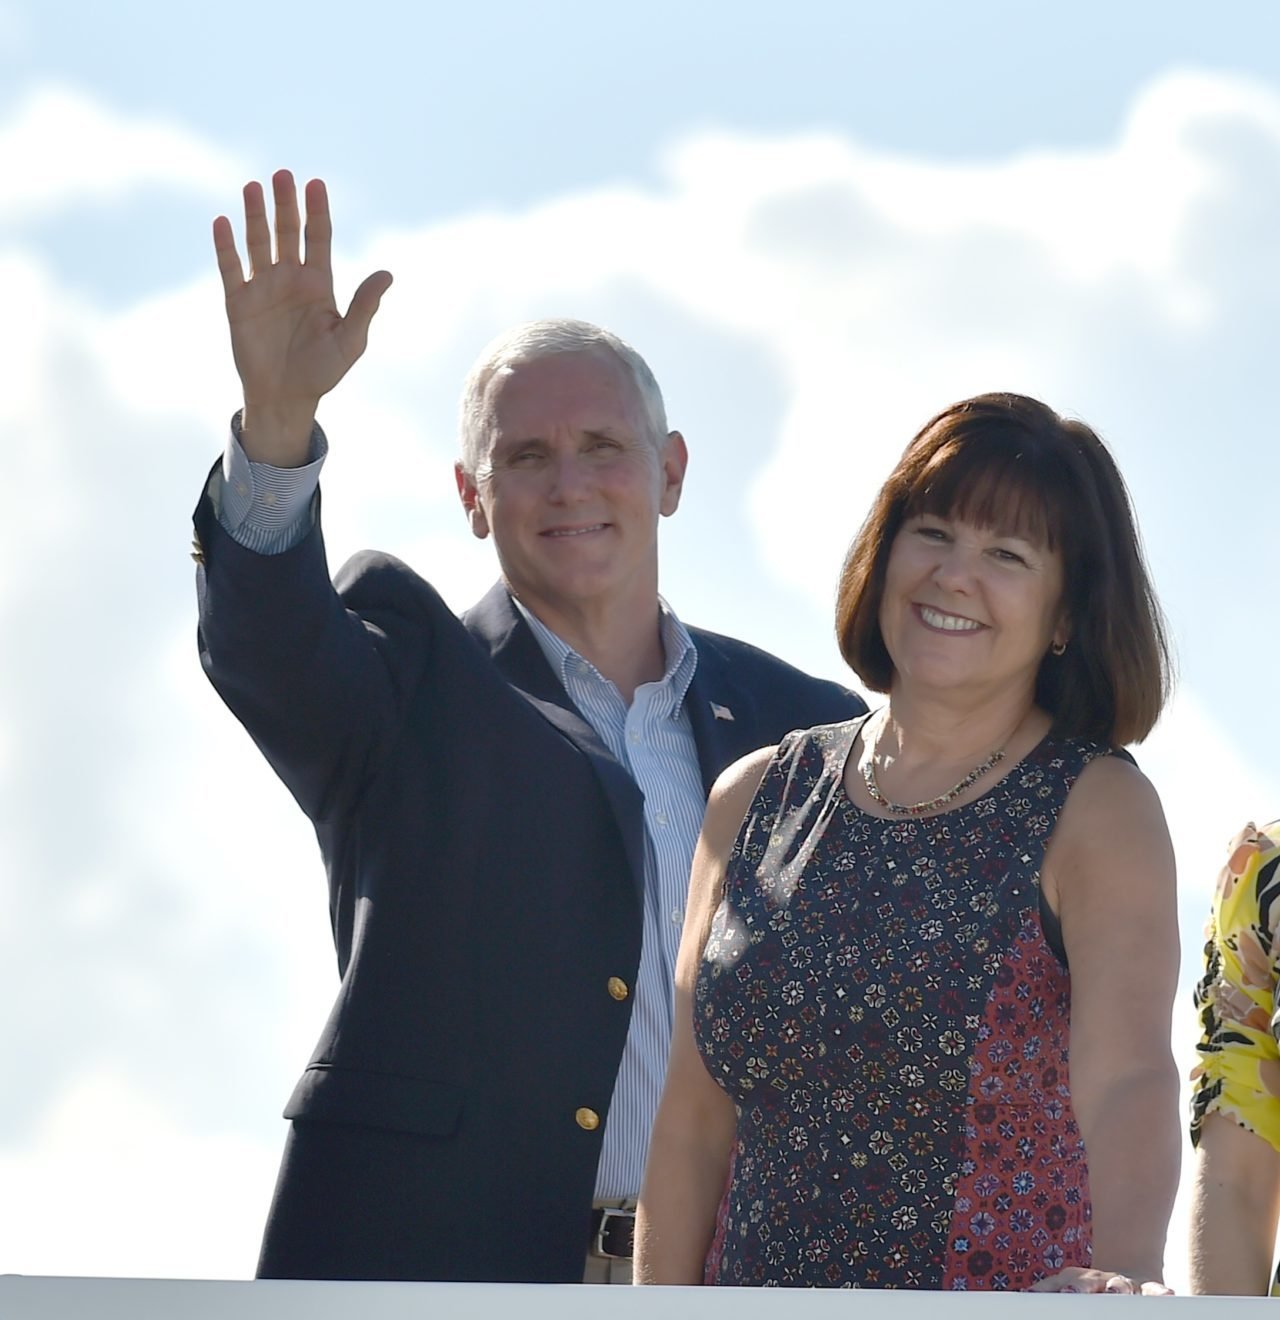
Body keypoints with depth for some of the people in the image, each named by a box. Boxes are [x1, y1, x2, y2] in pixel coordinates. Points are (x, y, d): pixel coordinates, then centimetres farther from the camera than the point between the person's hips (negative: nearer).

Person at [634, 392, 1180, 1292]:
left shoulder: (1099, 812, -8)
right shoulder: (758, 801, 5)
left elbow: (1128, 1080, -23)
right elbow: (696, 1116, 5)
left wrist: (1124, 1276, -41)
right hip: (757, 1284, 4)